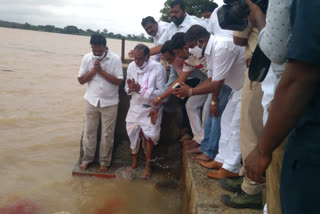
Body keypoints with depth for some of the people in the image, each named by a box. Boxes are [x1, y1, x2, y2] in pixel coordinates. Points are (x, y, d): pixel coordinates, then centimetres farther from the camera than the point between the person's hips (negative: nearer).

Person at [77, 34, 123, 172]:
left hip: (110, 103, -2)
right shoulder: (87, 58, -2)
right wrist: (93, 70, -16)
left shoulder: (115, 59, -11)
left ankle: (105, 161, 22)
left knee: (107, 134, 6)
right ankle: (87, 158, 27)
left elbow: (119, 81, -14)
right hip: (91, 101, 3)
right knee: (89, 131, 11)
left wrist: (101, 71, -20)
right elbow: (81, 80, -1)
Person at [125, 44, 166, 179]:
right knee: (133, 134, 11)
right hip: (135, 106, 4)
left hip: (151, 108, -4)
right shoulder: (131, 66, -5)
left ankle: (147, 166, 23)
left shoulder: (158, 68, -18)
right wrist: (130, 88, -20)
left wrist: (140, 90, -27)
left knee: (149, 136, 1)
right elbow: (127, 88, 5)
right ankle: (134, 163, 33)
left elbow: (161, 92, -20)